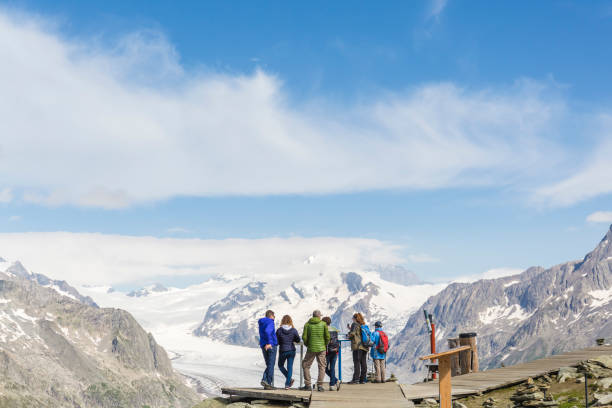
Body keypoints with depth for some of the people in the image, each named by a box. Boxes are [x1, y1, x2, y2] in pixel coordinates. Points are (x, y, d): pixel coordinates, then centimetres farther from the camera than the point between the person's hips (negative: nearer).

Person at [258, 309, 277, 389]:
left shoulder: (261, 323, 16)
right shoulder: (270, 322, -9)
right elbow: (267, 331, -28)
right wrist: (269, 343, -29)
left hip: (263, 346, 7)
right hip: (271, 346, -7)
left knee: (269, 365, 14)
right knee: (271, 365, -2)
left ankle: (264, 380, -4)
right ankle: (268, 383, -4)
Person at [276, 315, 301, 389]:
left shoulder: (279, 330, -11)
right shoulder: (294, 330, -7)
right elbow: (298, 340, 2)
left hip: (282, 350, -1)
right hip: (291, 350, 1)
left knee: (280, 365, 20)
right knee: (290, 367, 8)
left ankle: (289, 379, 9)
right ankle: (287, 384, 5)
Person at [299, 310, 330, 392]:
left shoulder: (307, 324, 1)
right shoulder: (323, 324, -1)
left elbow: (304, 337, -4)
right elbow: (327, 336, -3)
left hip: (311, 349, 0)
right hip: (321, 348, 0)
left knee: (305, 365, 13)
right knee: (321, 367, 8)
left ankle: (307, 385, 10)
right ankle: (320, 385, 0)